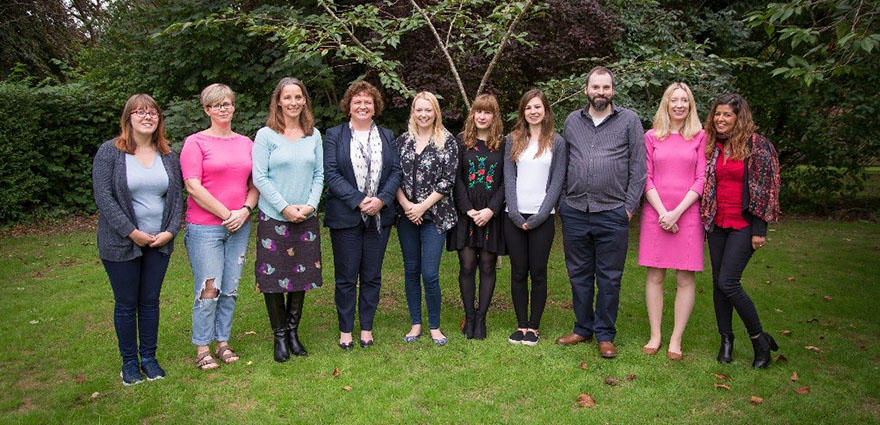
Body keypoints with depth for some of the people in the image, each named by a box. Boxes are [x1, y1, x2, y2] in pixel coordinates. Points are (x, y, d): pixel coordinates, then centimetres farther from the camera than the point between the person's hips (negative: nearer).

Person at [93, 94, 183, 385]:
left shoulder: (168, 155, 7)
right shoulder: (110, 152, -5)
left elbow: (177, 195, 7)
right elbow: (103, 197, -11)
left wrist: (171, 231, -6)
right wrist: (132, 232, -16)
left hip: (159, 243, 3)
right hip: (122, 243, -3)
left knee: (150, 300, 11)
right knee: (126, 303, 7)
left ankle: (149, 358, 24)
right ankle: (129, 362, 21)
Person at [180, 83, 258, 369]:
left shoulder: (246, 143, 12)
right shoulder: (196, 142, -2)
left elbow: (255, 183, 13)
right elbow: (193, 186, -10)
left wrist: (244, 211, -4)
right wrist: (226, 214, -12)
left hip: (240, 226, 4)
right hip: (204, 226, -4)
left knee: (231, 289, 8)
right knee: (208, 289, -3)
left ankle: (223, 342, 21)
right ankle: (202, 348, 10)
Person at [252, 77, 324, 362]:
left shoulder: (313, 135, 8)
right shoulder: (266, 135, -3)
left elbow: (319, 175, 7)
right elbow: (260, 178, -7)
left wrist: (310, 205, -7)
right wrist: (285, 208, -13)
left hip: (306, 219, 3)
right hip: (273, 218, -3)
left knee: (301, 275, 8)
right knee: (274, 277, 2)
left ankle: (293, 331, 23)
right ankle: (280, 336, 17)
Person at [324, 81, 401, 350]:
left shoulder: (387, 136, 12)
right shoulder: (334, 136, 3)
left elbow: (396, 172, 4)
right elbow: (331, 174, -7)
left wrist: (381, 199, -12)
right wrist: (359, 201, -17)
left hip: (379, 217, 3)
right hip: (345, 217, -2)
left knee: (372, 276, 9)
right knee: (346, 276, 4)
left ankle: (366, 327, 23)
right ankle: (345, 330, 18)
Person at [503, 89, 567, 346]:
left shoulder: (556, 142, 4)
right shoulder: (513, 140, 9)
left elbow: (557, 182, -1)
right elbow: (509, 178, 3)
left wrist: (538, 217, -10)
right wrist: (515, 214, -8)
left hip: (542, 218, -2)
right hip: (515, 217, 2)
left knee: (538, 273, 2)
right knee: (518, 273, 5)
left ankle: (534, 327, 12)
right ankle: (521, 325, 15)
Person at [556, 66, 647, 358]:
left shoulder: (629, 121, 3)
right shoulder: (572, 121, 11)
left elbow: (638, 166, 1)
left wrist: (630, 206, -5)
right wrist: (562, 201, 7)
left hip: (613, 214, -3)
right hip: (575, 212, 3)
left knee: (609, 278, 5)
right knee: (579, 275, 12)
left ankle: (605, 335, 18)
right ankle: (583, 328, 26)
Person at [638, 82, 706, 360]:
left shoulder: (700, 137, 6)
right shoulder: (652, 137, 8)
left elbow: (702, 180, 0)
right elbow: (646, 179, 4)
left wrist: (676, 212, -10)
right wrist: (662, 212, -9)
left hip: (688, 214, -1)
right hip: (655, 213, 1)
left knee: (685, 277, 1)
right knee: (654, 276, 3)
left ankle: (676, 340, 10)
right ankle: (655, 336, 14)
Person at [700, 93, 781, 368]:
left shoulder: (757, 145, -6)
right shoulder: (712, 146, 9)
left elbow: (766, 188, -7)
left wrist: (760, 229, -11)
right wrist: (704, 220, 11)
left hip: (743, 224, -5)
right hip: (717, 223, 6)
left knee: (728, 282, -12)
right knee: (718, 282, 8)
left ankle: (760, 339, 7)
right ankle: (726, 338, 23)